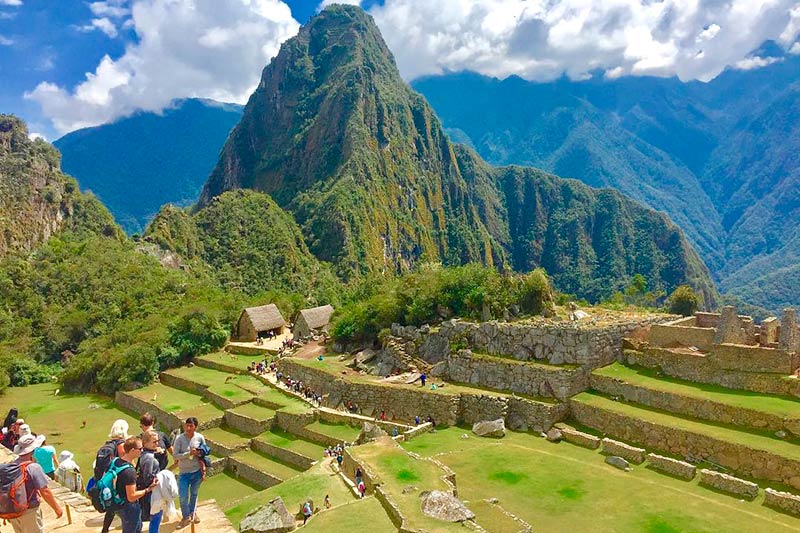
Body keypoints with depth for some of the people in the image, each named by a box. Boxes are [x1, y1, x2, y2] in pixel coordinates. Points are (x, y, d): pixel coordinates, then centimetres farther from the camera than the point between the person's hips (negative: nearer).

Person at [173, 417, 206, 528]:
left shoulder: (200, 437, -11)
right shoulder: (179, 439, -18)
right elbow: (175, 455, -18)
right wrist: (189, 453, -28)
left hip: (197, 471, 2)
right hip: (184, 473, -2)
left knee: (194, 493, 21)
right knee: (183, 496, 3)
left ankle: (192, 512, 46)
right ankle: (186, 517, 29)